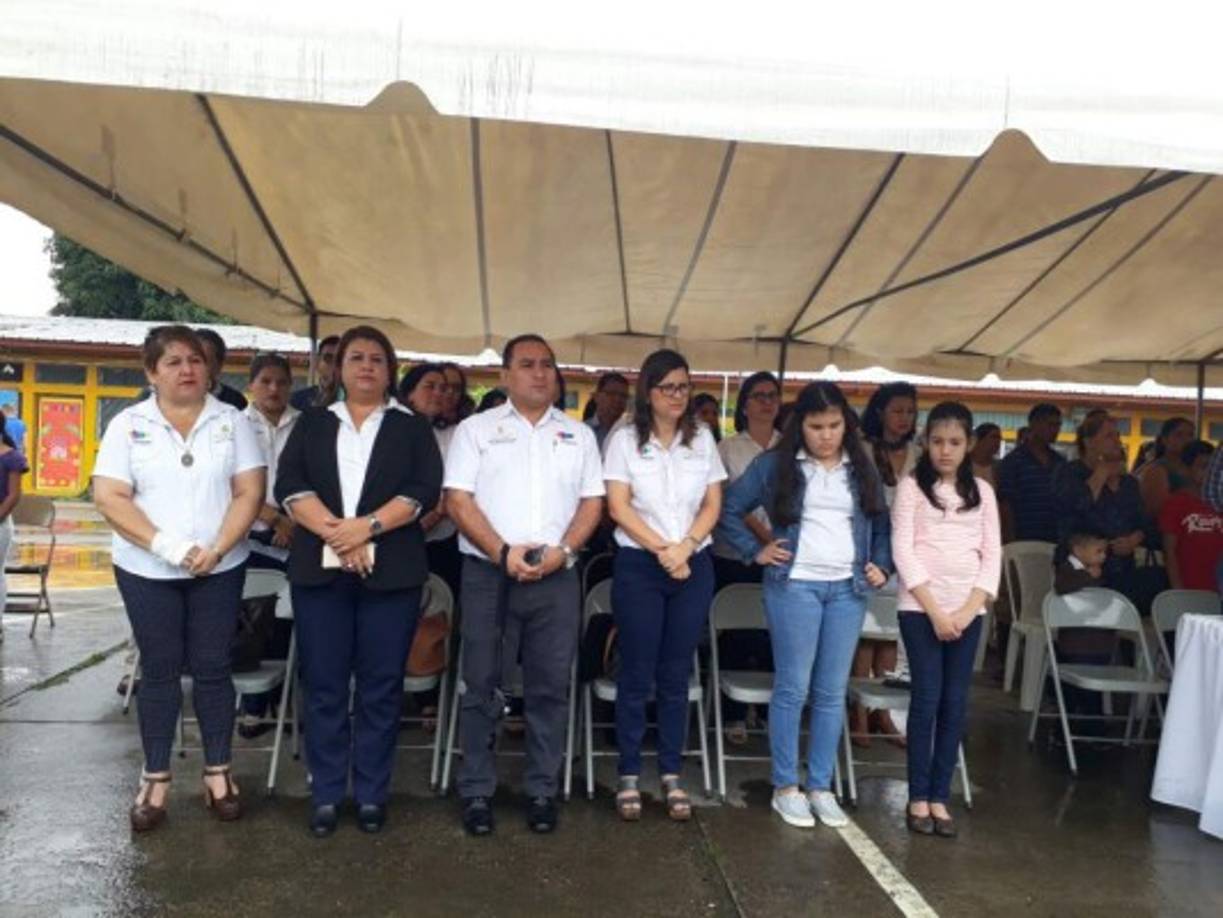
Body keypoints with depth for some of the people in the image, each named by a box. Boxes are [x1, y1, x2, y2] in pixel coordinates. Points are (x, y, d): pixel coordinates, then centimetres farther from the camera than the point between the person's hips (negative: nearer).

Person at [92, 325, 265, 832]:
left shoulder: (232, 421, 2)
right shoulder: (128, 425, 0)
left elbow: (249, 492, -3)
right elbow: (109, 498, -7)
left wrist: (218, 548, -15)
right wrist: (167, 546, -17)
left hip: (219, 570, 0)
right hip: (147, 571, 0)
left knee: (212, 669, 6)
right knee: (160, 672, 8)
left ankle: (218, 773, 19)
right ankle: (155, 779, 19)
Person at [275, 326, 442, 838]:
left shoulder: (412, 427, 11)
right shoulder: (312, 424, 14)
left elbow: (425, 490, -3)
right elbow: (289, 485, 0)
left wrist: (367, 526, -16)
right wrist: (335, 531, -15)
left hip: (391, 572, -1)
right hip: (319, 569, 1)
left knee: (381, 686, 3)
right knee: (324, 686, 5)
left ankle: (372, 795, 14)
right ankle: (326, 796, 15)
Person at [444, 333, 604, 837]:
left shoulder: (579, 434, 13)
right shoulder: (476, 429, 5)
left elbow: (592, 502, 9)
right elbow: (458, 500, -3)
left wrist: (561, 550, -8)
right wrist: (503, 553, -13)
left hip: (557, 577, 2)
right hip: (488, 573, -2)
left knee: (550, 687, 6)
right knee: (482, 686, 4)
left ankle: (542, 791, 18)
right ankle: (477, 791, 16)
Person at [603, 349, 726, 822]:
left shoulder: (702, 439, 9)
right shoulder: (624, 439, 0)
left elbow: (713, 504, 6)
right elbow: (618, 507, -6)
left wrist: (685, 546, -10)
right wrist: (661, 549, -13)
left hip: (694, 567, 3)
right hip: (639, 566, -2)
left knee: (676, 675, 7)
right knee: (637, 674, 1)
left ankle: (671, 776, 15)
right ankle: (629, 777, 10)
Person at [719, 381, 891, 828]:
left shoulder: (862, 469, 10)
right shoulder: (774, 464, -1)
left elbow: (881, 524, 18)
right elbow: (729, 508, 3)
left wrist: (882, 566, 5)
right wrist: (755, 551, -2)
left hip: (848, 589, 3)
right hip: (794, 586, -3)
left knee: (832, 693, 8)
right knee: (792, 688, 0)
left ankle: (820, 787, 19)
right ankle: (785, 787, 12)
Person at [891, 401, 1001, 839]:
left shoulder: (982, 491, 10)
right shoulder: (911, 486, 1)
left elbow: (992, 556, 6)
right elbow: (903, 551, -6)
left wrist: (966, 611, -6)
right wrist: (935, 611, -11)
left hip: (968, 611, 3)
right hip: (920, 608, -3)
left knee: (955, 703, 3)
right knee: (927, 698, -4)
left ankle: (939, 797, 11)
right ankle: (918, 797, 7)